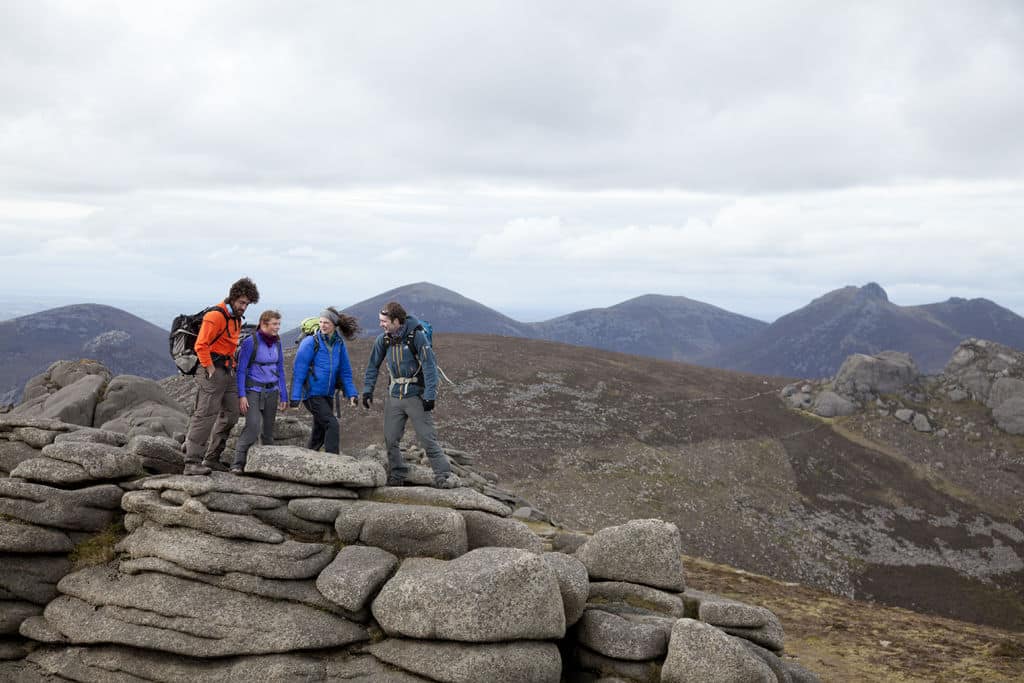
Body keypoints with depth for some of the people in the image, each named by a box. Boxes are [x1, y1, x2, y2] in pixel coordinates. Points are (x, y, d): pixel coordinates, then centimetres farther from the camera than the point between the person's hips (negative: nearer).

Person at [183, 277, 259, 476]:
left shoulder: (236, 319, 15)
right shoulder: (216, 315, -15)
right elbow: (201, 345, -20)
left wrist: (231, 365, 16)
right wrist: (210, 369, -17)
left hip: (228, 372, 10)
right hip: (213, 371, -10)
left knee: (230, 415, 11)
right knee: (205, 415, -12)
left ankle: (211, 459, 19)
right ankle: (192, 463, -11)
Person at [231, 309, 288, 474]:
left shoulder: (277, 343, 5)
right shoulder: (250, 342, -13)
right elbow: (241, 370, -11)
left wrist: (283, 396, 9)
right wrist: (242, 395, -17)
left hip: (271, 392, 6)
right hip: (253, 391, -6)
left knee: (269, 429, 5)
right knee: (253, 426, -20)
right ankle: (237, 464, -17)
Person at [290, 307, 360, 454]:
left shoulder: (339, 344, 6)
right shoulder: (311, 342, -9)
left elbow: (345, 372, 12)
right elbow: (299, 371, -10)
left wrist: (351, 393, 2)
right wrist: (295, 398, -14)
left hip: (328, 395, 6)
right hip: (312, 394, -6)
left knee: (320, 431, 14)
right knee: (332, 425, -16)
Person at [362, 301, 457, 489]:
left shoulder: (417, 335, -14)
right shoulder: (383, 339, 1)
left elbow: (429, 365, -15)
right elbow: (373, 365, 13)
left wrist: (430, 395, -19)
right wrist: (367, 389, 4)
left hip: (416, 395, -5)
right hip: (394, 396, 5)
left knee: (428, 438, -8)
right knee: (390, 439, 6)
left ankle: (444, 476, -4)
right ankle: (397, 475, 21)